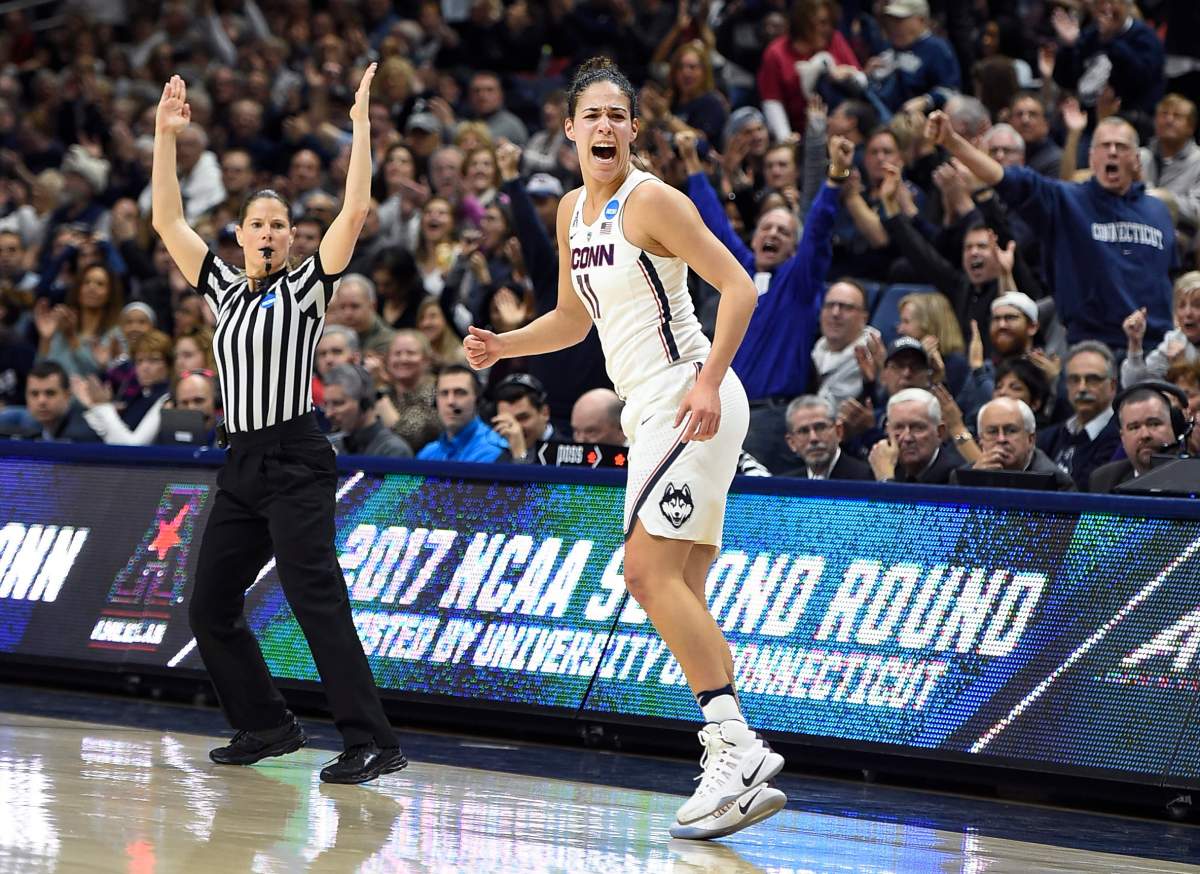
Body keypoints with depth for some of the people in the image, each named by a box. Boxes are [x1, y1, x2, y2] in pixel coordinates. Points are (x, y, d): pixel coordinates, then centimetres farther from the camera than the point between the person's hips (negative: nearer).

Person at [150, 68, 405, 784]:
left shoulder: (306, 287, 0)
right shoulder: (224, 290, 15)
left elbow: (354, 214, -11)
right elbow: (168, 222, 15)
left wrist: (361, 126, -12)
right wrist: (166, 134, 12)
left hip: (295, 463, -7)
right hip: (241, 464, 7)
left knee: (317, 600, -16)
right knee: (210, 606, 7)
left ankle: (373, 743, -19)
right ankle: (269, 725, 20)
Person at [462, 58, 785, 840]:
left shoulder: (651, 201, -12)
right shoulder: (573, 211, 14)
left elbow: (739, 286, -17)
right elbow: (574, 320, 26)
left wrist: (709, 382, -26)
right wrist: (502, 347, 10)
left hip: (690, 403, -9)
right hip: (650, 411, 9)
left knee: (649, 570, -18)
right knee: (681, 595, 7)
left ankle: (736, 745, -18)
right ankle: (743, 773, 7)